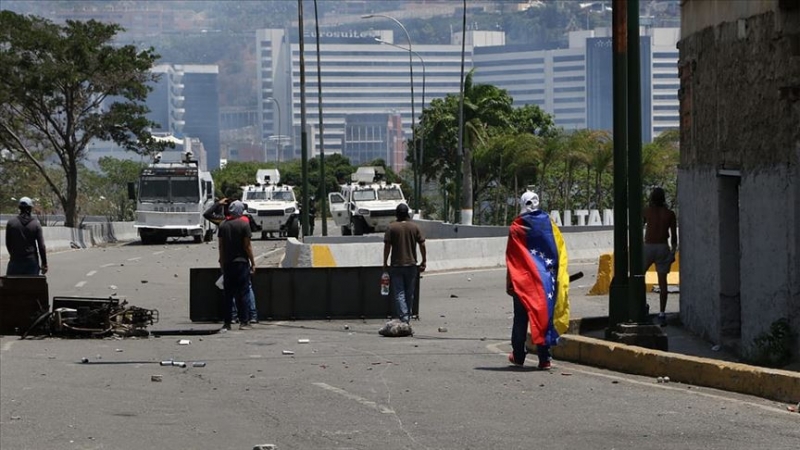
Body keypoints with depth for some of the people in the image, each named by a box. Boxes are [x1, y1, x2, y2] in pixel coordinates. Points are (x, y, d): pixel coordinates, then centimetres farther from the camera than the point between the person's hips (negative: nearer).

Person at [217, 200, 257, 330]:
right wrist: (253, 263, -1)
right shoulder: (244, 225, -8)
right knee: (243, 293, -1)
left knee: (228, 294, 8)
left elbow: (221, 246, 8)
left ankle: (227, 323, 7)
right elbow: (247, 246, -8)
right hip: (241, 262, -4)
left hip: (227, 264, 4)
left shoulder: (223, 225, 5)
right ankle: (244, 322, -4)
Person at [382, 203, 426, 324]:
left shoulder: (391, 227, -6)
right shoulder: (414, 227, 1)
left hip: (396, 265, -2)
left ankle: (403, 317, -15)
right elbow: (422, 245, 0)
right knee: (409, 293, 14)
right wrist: (424, 261, 9)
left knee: (399, 293, -2)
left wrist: (385, 263, 1)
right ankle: (408, 317, 22)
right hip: (411, 264, 2)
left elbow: (387, 246, -7)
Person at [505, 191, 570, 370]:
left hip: (524, 279, -2)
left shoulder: (517, 227, -7)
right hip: (547, 279, 2)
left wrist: (509, 282, 0)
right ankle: (544, 358, -3)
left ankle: (518, 355, 17)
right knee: (545, 314, 3)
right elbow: (560, 251, 3)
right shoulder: (549, 223, 2)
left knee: (521, 317, 10)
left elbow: (511, 257, -5)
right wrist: (558, 278, 10)